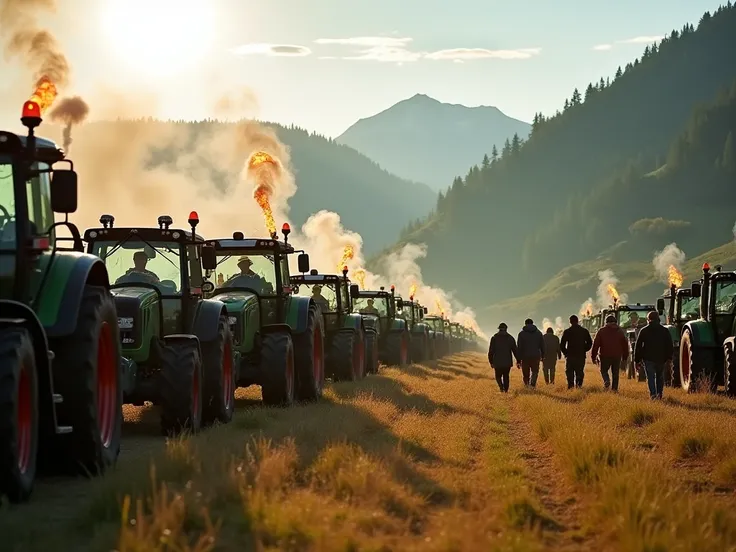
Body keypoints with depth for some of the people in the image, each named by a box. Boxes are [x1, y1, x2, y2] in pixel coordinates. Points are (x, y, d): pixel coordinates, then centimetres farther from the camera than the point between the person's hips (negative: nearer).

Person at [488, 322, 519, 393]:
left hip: (497, 362, -1)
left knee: (498, 376, 11)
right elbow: (515, 350, 0)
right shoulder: (510, 338, 2)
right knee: (506, 376, 18)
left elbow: (491, 351, -1)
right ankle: (506, 390, 13)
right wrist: (518, 361, 3)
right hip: (508, 362, 1)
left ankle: (501, 387, -16)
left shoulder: (494, 338, 0)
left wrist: (491, 362, 7)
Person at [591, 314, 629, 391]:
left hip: (605, 356, -2)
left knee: (604, 370, 12)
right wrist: (625, 357, 17)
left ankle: (606, 380, -16)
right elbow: (625, 344, 11)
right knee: (615, 373, 11)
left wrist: (593, 357, 4)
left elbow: (596, 344, -1)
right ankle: (614, 388, 6)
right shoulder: (620, 331, 8)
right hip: (617, 356, 2)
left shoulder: (601, 331, 1)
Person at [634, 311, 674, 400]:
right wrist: (669, 359, 3)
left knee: (650, 377, -5)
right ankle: (659, 393, 8)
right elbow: (670, 346, 3)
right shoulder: (665, 331, 7)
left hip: (648, 359, -2)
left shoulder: (644, 331, 2)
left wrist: (637, 360, 8)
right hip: (661, 359, 2)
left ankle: (653, 394, -23)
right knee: (660, 377, 17)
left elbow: (638, 346, 3)